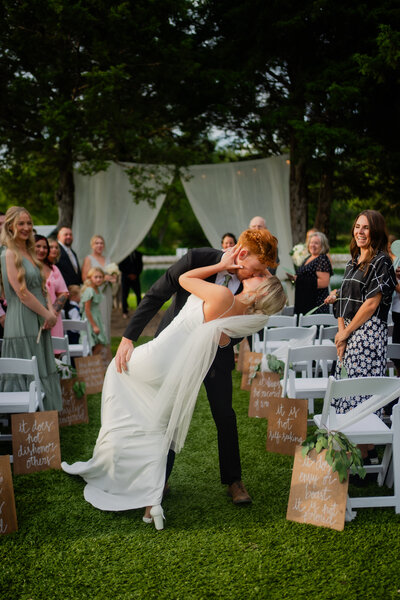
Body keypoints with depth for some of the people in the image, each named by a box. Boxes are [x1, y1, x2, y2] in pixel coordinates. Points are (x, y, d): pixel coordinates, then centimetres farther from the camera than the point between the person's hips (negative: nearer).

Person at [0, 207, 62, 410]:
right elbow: (22, 292, -16)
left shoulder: (29, 253, 16)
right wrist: (47, 314, -11)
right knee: (26, 375, -4)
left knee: (42, 371, 10)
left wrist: (50, 310, 0)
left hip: (39, 323, 9)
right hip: (22, 323, -8)